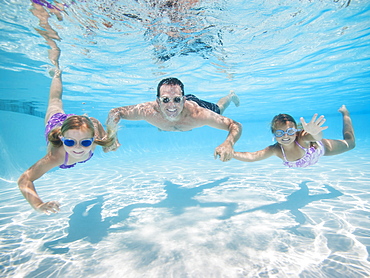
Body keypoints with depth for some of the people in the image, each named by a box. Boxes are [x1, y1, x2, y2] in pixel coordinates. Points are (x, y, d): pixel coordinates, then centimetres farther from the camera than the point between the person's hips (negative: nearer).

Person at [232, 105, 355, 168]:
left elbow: (317, 137, -67)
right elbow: (251, 157, -50)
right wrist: (230, 154, -65)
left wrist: (314, 133, -90)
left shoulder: (302, 139, -45)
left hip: (320, 148, -2)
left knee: (349, 143, 20)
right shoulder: (276, 150, -39)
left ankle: (344, 112, 37)